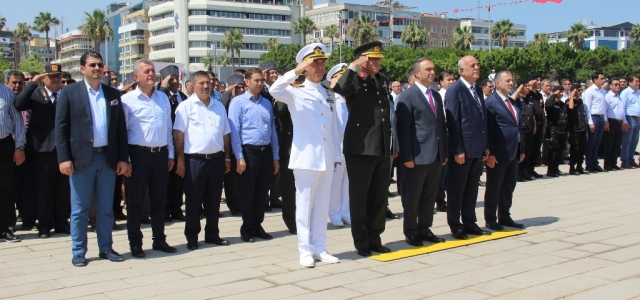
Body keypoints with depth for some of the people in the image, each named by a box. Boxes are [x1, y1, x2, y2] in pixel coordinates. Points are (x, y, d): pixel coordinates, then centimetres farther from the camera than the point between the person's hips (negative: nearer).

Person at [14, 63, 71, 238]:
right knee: (43, 190, 5)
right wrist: (33, 83, -16)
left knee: (63, 189, 8)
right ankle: (44, 226, 14)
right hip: (42, 149, -1)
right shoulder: (36, 94, 5)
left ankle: (61, 223, 19)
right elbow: (19, 105, -15)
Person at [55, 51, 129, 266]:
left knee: (106, 208, 10)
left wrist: (123, 158, 3)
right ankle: (78, 252, 14)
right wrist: (64, 158, -11)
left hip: (107, 158, 3)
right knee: (80, 209, 4)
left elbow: (121, 127, 9)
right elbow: (61, 127, -3)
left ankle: (106, 248, 20)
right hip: (81, 159, -3)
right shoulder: (69, 93, 0)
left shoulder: (113, 94, 10)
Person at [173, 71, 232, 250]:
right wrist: (180, 160, -12)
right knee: (193, 201, 4)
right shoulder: (186, 106, -2)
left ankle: (212, 235, 22)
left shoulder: (219, 106, 14)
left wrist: (227, 158, 12)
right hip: (195, 160, -4)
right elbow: (178, 134, -6)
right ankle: (192, 238, 14)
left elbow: (225, 134, 16)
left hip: (217, 159, 5)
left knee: (214, 200, 11)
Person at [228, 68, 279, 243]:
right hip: (248, 151, -5)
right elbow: (234, 131, -9)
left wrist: (275, 156, 10)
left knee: (262, 193, 12)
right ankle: (247, 229, 17)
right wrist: (239, 157, -14)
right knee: (247, 194, 5)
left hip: (266, 152, 5)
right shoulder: (238, 102, -4)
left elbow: (272, 130, 14)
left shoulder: (267, 103, 13)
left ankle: (257, 226, 24)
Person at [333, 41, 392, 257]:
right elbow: (339, 89, -29)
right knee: (359, 197, 3)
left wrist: (390, 146, 17)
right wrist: (353, 67, -23)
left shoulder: (383, 81, 16)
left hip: (382, 149, 7)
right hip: (360, 149, -6)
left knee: (380, 197, 12)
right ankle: (361, 242, 13)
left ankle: (374, 239, 23)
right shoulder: (354, 80, -4)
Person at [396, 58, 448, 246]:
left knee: (430, 196, 12)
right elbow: (403, 129, -12)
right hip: (417, 156, -7)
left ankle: (424, 229, 22)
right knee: (412, 197, 3)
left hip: (436, 156, 7)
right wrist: (407, 157, -16)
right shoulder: (407, 96, -7)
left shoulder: (436, 96, 16)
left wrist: (445, 152, 13)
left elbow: (442, 125, 17)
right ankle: (411, 232, 13)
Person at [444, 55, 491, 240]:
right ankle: (455, 226, 11)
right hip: (462, 149, -7)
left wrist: (486, 146, 12)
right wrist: (458, 150, -18)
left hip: (477, 149, 7)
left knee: (472, 189, 14)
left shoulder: (478, 90, 14)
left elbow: (483, 120, 17)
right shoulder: (455, 90, -10)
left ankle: (469, 223, 23)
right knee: (456, 189, 3)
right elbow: (452, 122, -14)